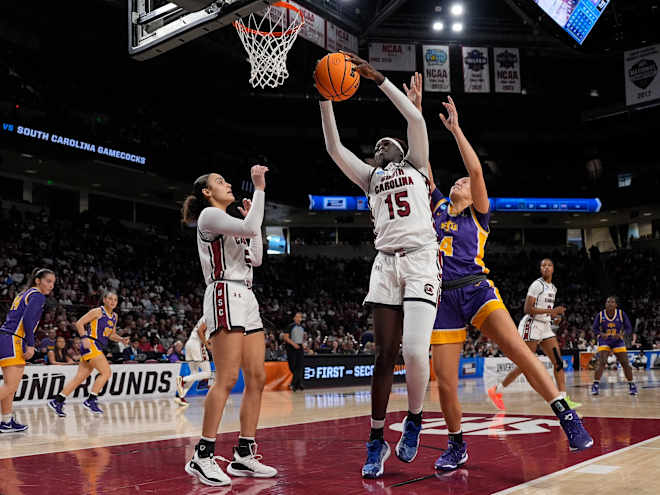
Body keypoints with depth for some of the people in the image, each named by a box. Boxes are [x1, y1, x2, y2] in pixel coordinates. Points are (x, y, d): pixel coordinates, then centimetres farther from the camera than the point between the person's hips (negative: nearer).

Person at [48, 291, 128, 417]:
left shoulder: (114, 316, 17)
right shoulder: (97, 311, -6)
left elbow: (111, 335, 26)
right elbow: (79, 323, -9)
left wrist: (122, 339, 8)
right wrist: (85, 338, -21)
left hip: (98, 348, 8)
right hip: (91, 345, -8)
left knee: (80, 377, 6)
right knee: (106, 372, -13)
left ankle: (57, 401, 10)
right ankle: (91, 400, -7)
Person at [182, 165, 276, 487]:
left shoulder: (229, 223, 26)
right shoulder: (209, 215, -1)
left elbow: (256, 258, 21)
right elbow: (249, 228, -16)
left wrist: (253, 220, 20)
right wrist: (259, 188, -9)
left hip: (246, 299, 9)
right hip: (225, 297, -9)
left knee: (256, 378, 2)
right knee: (227, 378, -16)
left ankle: (244, 455, 6)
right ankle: (202, 456, -11)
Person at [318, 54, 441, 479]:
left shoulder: (415, 165, 17)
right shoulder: (371, 178, 25)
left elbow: (416, 119, 2)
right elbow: (334, 147, 15)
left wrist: (379, 78, 0)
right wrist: (327, 99, 8)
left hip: (421, 260, -3)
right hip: (386, 264, 4)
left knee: (415, 351, -18)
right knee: (385, 355, 0)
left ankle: (415, 420, 8)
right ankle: (377, 441, 7)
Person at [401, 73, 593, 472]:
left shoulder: (479, 216, 13)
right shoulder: (439, 208, 20)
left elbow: (476, 170, -2)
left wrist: (455, 128, 0)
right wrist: (416, 111, 13)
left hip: (477, 289, -2)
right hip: (444, 297, 3)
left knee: (519, 350, -23)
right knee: (445, 384, -4)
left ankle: (567, 416, -19)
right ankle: (457, 446, 16)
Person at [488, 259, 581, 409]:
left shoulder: (553, 288, 16)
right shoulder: (537, 285, -11)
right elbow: (527, 309, -18)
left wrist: (554, 316, 8)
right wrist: (550, 311, -23)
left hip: (546, 327, 8)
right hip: (532, 325, -8)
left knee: (558, 362, -3)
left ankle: (563, 398, -4)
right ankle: (496, 390, 5)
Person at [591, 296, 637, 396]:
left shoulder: (621, 314, -10)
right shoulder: (600, 315, -11)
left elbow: (629, 328, -6)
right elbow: (594, 328, -2)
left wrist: (621, 334, -26)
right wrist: (601, 334, -23)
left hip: (618, 341, 1)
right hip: (604, 341, -1)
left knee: (625, 363, -2)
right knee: (601, 362, -18)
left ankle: (631, 385, 15)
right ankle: (595, 385, -12)